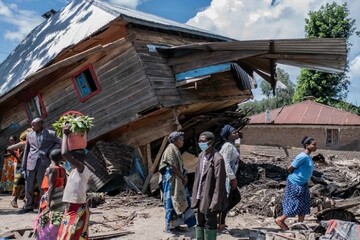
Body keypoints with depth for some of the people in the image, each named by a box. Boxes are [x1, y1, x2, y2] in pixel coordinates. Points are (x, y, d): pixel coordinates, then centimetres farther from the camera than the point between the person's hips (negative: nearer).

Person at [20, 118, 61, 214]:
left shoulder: (51, 134, 2)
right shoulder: (29, 135, 11)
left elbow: (60, 143, 10)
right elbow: (26, 151, 13)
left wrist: (50, 151, -4)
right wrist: (23, 167, 9)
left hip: (44, 164, -3)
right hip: (31, 163, 3)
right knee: (28, 187, 7)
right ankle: (28, 206, 22)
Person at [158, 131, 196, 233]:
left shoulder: (176, 150, 17)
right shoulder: (170, 149, -12)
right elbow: (173, 167, -18)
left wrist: (184, 176, 1)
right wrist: (183, 177, -10)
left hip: (177, 180, 10)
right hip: (171, 180, -10)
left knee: (177, 202, 12)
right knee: (171, 202, -3)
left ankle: (173, 224, 20)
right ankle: (169, 227, 6)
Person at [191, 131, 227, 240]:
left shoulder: (217, 159, -19)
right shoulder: (201, 155, 6)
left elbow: (219, 183, -19)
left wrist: (215, 203, -18)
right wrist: (195, 196, 10)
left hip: (210, 198, -7)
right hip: (201, 197, 7)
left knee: (209, 224, 6)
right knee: (200, 223, 17)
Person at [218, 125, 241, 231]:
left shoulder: (231, 145, 13)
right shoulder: (228, 146, -17)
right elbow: (226, 163, -23)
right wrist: (233, 178, -22)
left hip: (228, 177, 10)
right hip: (226, 177, -10)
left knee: (236, 198, 16)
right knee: (226, 200, 1)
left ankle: (221, 219, 23)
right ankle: (220, 224, 14)